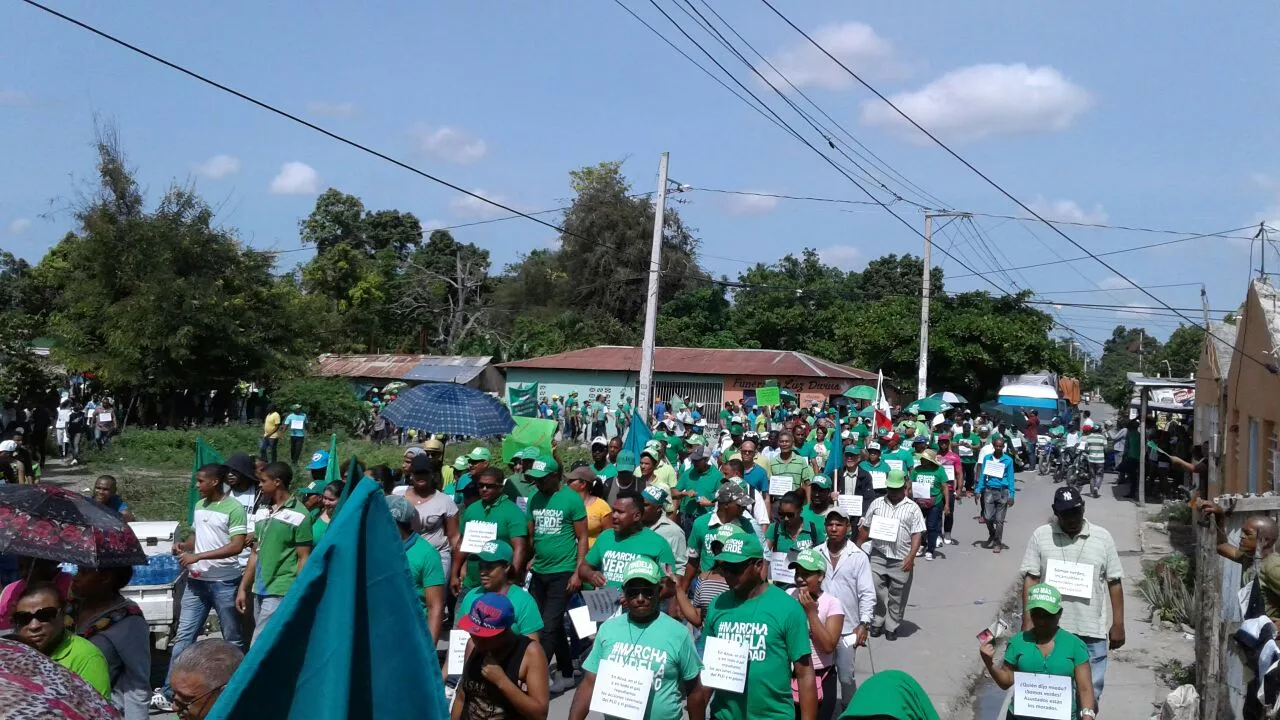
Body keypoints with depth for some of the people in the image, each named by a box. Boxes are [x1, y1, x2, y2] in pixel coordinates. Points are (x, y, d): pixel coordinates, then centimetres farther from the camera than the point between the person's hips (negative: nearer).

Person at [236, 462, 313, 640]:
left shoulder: (298, 515, -9)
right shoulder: (261, 513, 13)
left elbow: (304, 558, -9)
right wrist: (243, 588, 15)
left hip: (281, 593, -7)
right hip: (259, 591, 7)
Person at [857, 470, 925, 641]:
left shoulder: (912, 508, 2)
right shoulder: (877, 504, 8)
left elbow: (917, 534, -3)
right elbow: (865, 528, 12)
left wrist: (911, 557, -12)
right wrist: (858, 547, 6)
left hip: (901, 560, -1)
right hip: (878, 556, 1)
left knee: (897, 595, 6)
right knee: (876, 590, -2)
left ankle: (891, 627, 19)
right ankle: (877, 622, 16)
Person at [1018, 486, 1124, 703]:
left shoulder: (1102, 538, 1)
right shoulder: (1040, 536, -1)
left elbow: (1114, 583, 5)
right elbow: (1030, 579, -1)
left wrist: (1118, 624, 2)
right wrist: (1028, 620, -7)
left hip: (1092, 630, 0)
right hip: (1051, 629, 0)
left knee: (1090, 691, 7)